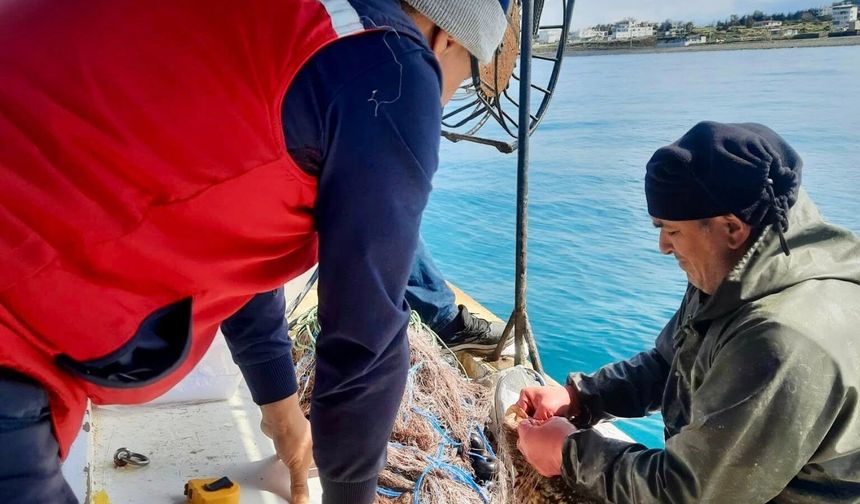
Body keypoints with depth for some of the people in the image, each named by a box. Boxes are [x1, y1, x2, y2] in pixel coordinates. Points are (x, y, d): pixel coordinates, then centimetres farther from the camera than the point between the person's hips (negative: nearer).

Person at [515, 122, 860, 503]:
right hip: (713, 472, 8)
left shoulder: (786, 346, -34)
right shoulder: (736, 276, -4)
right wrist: (575, 397, -5)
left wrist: (570, 454, -16)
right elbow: (665, 365, 9)